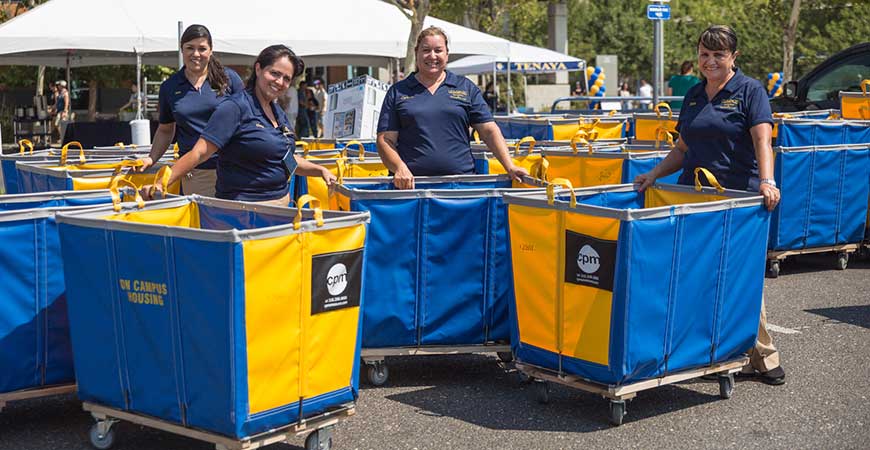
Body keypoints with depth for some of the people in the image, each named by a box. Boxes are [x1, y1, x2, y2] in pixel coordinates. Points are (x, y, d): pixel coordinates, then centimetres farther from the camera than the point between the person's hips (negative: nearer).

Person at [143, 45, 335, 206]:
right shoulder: (235, 107, -12)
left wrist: (320, 170, 14)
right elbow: (198, 153, -18)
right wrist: (161, 183, -26)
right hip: (244, 209, -8)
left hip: (281, 202, 8)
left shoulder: (278, 113, 13)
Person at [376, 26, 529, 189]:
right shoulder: (397, 92, 12)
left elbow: (489, 131, 9)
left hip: (461, 182, 1)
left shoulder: (466, 88, 15)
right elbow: (386, 140, 6)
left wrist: (510, 167, -4)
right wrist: (400, 168, -13)